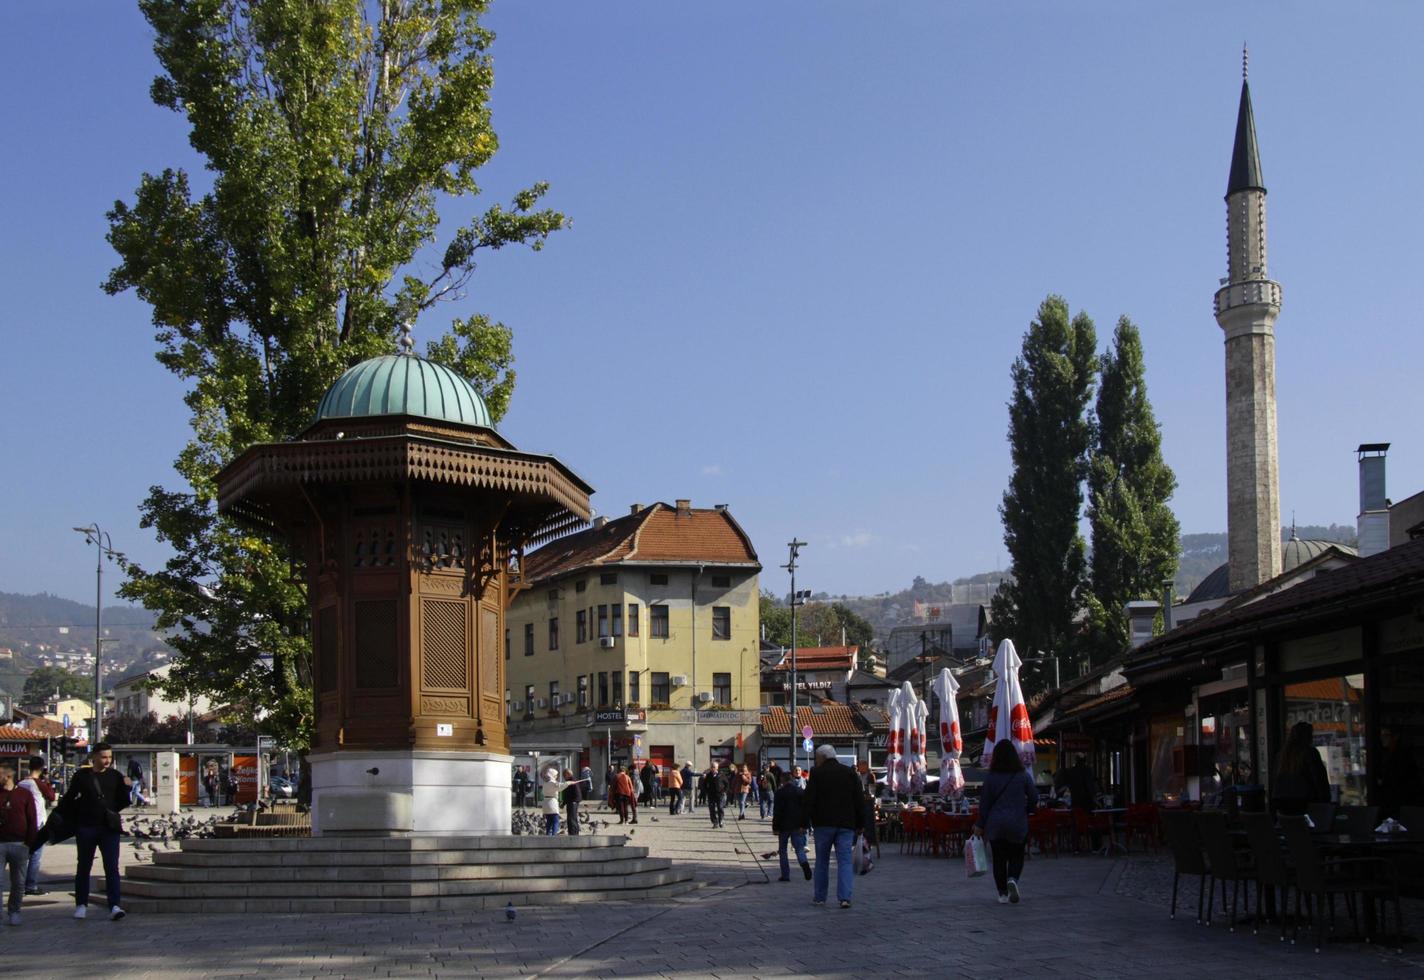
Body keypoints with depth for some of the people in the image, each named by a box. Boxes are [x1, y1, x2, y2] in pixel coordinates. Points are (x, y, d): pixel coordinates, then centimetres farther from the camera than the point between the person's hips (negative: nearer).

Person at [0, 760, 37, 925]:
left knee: (18, 882, 8)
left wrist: (30, 843, -2)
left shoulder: (24, 794, 3)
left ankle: (14, 912, 22)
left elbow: (32, 822, 4)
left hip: (19, 845, 0)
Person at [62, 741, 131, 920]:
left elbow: (121, 804, 4)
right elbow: (68, 800, 7)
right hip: (86, 828, 0)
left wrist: (126, 788, -11)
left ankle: (114, 906, -13)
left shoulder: (115, 776, 4)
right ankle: (81, 905, 23)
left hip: (109, 827, 0)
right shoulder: (82, 776, 1)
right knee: (83, 867, 11)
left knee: (112, 867, -8)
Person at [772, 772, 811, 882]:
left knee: (782, 849, 10)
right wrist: (804, 825, 9)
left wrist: (775, 827, -5)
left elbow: (777, 811, -10)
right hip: (797, 826, 3)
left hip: (784, 826, -3)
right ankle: (804, 863, -28)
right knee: (799, 848, 4)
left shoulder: (780, 792, -8)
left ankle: (785, 875, 7)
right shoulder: (801, 791, 5)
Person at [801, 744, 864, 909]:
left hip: (824, 823, -2)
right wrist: (860, 824, 12)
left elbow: (808, 800, -7)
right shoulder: (850, 773, 8)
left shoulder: (816, 773, -3)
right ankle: (845, 897, -14)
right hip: (846, 824, 2)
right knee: (844, 860, -1)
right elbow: (859, 800, 8)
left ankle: (819, 897, 15)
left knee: (822, 860, 10)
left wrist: (804, 823, -4)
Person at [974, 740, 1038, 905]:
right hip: (1017, 823, 0)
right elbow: (1034, 798, 0)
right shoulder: (1023, 776, -5)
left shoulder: (990, 777, -5)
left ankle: (1003, 894, 6)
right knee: (1016, 856, 12)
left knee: (999, 859, 9)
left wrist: (980, 825, 5)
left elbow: (984, 803, -2)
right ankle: (1013, 879, -16)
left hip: (995, 824, 0)